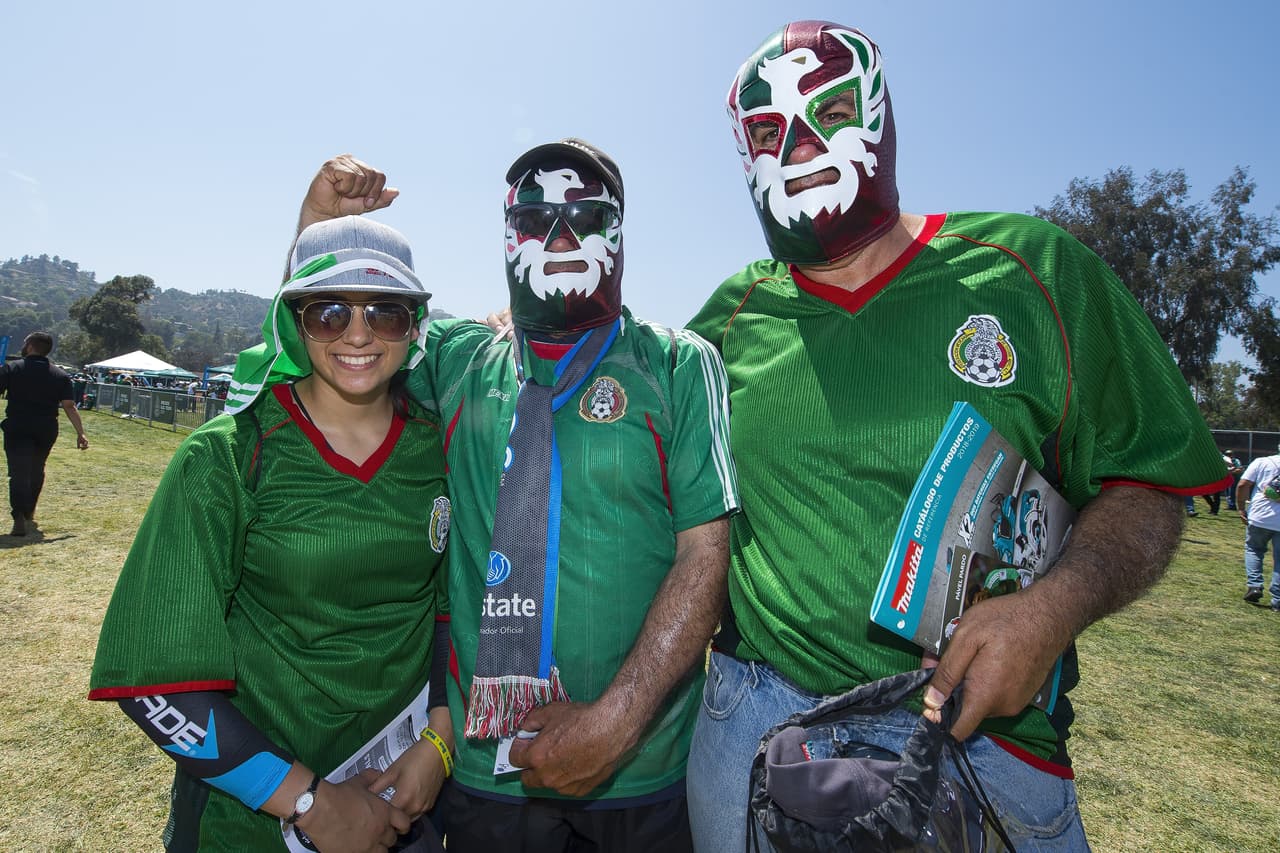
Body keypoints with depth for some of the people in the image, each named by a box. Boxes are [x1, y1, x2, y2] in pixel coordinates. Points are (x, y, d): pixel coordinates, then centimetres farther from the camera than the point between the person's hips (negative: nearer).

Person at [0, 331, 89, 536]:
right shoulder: (60, 375, 2)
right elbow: (69, 406, -4)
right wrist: (80, 433, -5)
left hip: (17, 429, -3)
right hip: (46, 431, 3)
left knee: (19, 473, -6)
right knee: (36, 471, 20)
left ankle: (19, 519, -21)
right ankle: (29, 515, 33)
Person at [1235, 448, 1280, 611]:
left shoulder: (1261, 462, 1)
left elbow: (1243, 485, -5)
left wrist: (1241, 508, 2)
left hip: (1260, 517, -1)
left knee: (1253, 549, 19)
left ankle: (1254, 585, 3)